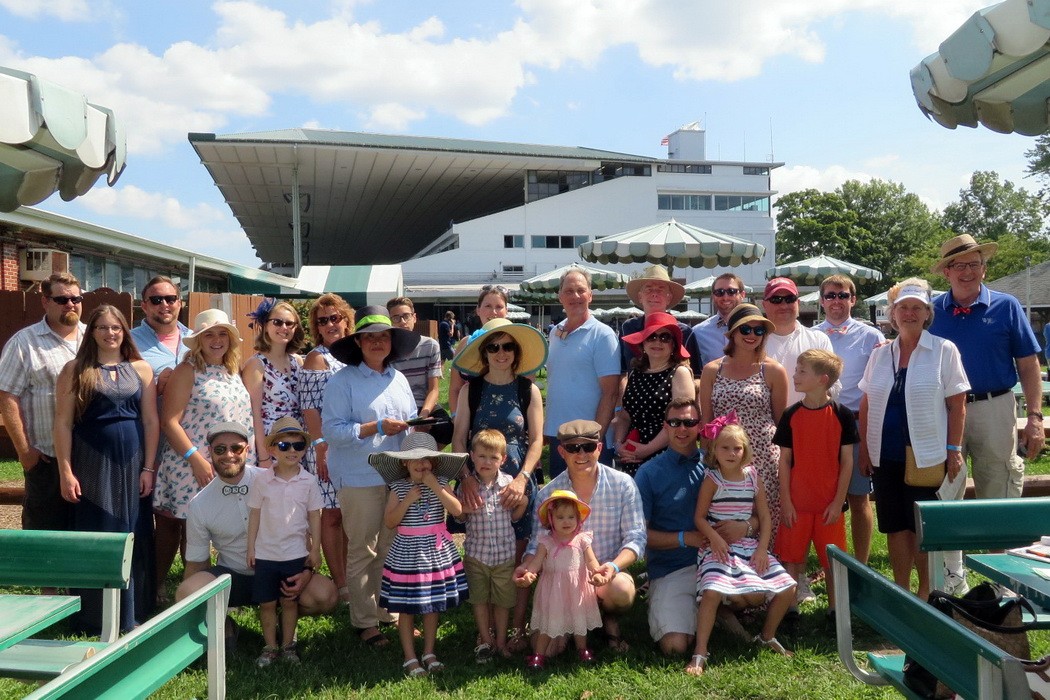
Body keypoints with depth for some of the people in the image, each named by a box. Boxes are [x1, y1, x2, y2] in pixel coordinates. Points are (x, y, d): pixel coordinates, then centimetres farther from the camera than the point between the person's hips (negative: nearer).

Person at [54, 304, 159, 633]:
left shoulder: (141, 369, 7)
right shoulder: (75, 370, 2)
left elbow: (151, 421, 5)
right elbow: (63, 423, -2)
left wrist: (148, 468, -1)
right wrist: (65, 471, -8)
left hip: (131, 464, 2)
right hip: (91, 465, -2)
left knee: (131, 536, 6)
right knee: (94, 536, 3)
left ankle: (130, 615, 19)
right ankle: (95, 619, 14)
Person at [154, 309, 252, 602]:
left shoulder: (233, 372, 13)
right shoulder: (187, 371, -5)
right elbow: (169, 421, -11)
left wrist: (254, 459, 12)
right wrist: (196, 459, -18)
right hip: (190, 468, -6)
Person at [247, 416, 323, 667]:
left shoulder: (308, 481, -5)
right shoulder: (263, 480, -5)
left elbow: (314, 517, 0)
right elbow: (255, 514, 1)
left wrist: (315, 550, 0)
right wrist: (251, 547, 1)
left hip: (295, 553, 0)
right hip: (265, 553, 1)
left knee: (289, 600, 11)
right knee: (266, 602, 8)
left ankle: (287, 645, 25)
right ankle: (270, 647, 23)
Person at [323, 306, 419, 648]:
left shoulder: (399, 379, 14)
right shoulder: (343, 381, -6)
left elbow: (410, 421, 21)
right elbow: (332, 429, -14)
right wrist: (377, 427, -17)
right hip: (360, 480, -6)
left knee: (393, 549, 12)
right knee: (362, 552, 2)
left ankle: (388, 611, 25)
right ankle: (364, 622, 13)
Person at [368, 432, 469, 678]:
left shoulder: (441, 483, -2)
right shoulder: (398, 488, -5)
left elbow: (458, 510, -15)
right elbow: (389, 522, -11)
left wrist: (435, 487, -19)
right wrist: (408, 500, -20)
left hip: (437, 551, 2)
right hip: (407, 553, -2)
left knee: (434, 605, 11)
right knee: (406, 609, 4)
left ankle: (429, 653, 27)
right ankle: (410, 658, 17)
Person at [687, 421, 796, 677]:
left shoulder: (753, 476, 5)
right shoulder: (712, 479, -7)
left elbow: (764, 515, 7)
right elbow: (700, 517, -7)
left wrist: (762, 548, -3)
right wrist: (715, 538, -23)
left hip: (750, 546, 5)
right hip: (718, 547, -5)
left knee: (788, 588, -3)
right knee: (711, 592, -29)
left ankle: (767, 636, 22)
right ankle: (700, 653, -13)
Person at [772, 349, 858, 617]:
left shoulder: (842, 415, -5)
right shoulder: (791, 415, -1)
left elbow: (847, 461, -2)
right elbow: (784, 460, 2)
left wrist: (838, 502, -6)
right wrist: (785, 501, -3)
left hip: (829, 503, -1)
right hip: (796, 502, 1)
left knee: (832, 560, 8)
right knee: (791, 558, 6)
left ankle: (834, 609, 24)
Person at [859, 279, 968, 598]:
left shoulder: (944, 350, -2)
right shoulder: (880, 354, 8)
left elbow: (957, 405, -3)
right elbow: (866, 404, 11)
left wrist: (954, 449, -7)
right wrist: (864, 449, 8)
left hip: (927, 456, -3)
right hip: (885, 456, 4)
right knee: (894, 526, 9)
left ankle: (926, 592, 21)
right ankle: (901, 591, 22)